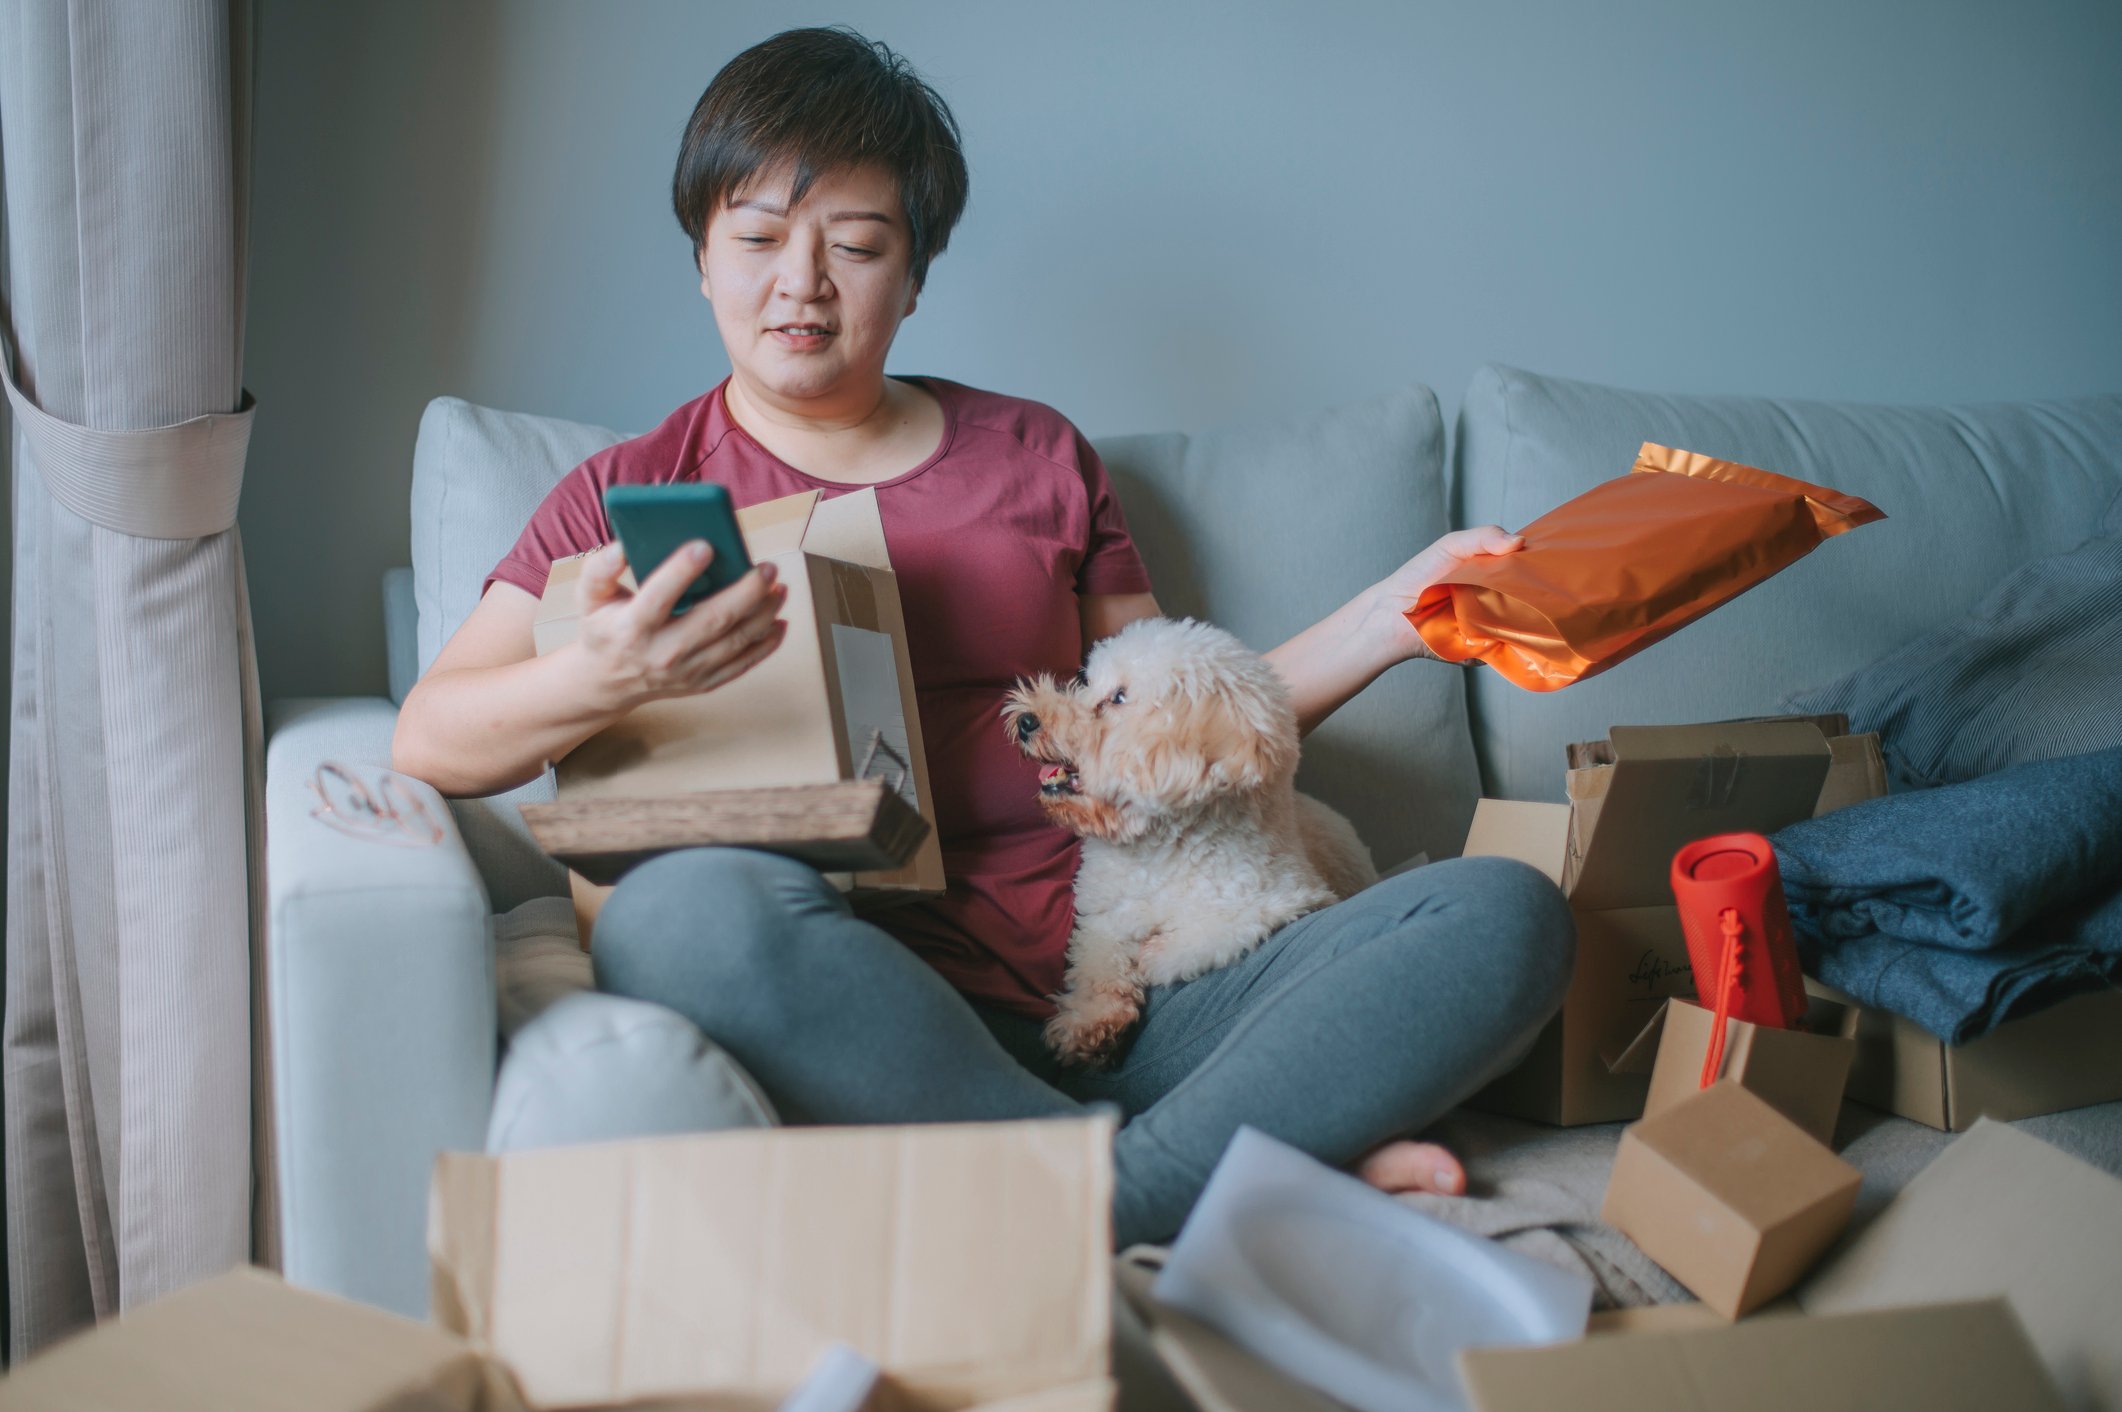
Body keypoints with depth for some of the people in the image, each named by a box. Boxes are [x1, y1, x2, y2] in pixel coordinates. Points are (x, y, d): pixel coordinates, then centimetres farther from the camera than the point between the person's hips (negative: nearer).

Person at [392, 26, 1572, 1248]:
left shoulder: (1037, 458, 21)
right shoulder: (634, 497, 13)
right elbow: (429, 742, 0)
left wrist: (1390, 617, 11)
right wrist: (604, 675, -22)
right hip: (860, 1024, -2)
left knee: (1505, 915, -16)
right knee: (689, 907, -37)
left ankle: (1122, 1203, -30)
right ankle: (1234, 1183, -27)